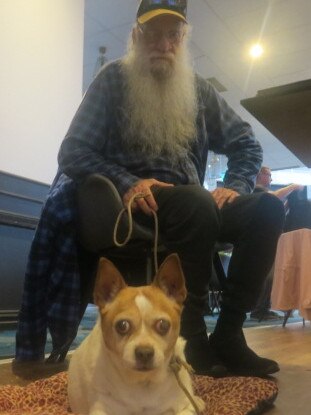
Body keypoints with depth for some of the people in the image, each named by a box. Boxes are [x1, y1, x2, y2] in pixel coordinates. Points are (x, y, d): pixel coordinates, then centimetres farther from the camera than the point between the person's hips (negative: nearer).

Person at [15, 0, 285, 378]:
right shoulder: (114, 78, 3)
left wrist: (234, 186, -4)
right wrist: (127, 182, -22)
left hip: (189, 207, 5)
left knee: (267, 209, -16)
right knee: (196, 202, -35)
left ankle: (227, 337, -17)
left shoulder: (198, 89, 14)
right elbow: (73, 152, -5)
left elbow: (247, 145, 17)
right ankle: (193, 337, -21)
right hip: (129, 204, -5)